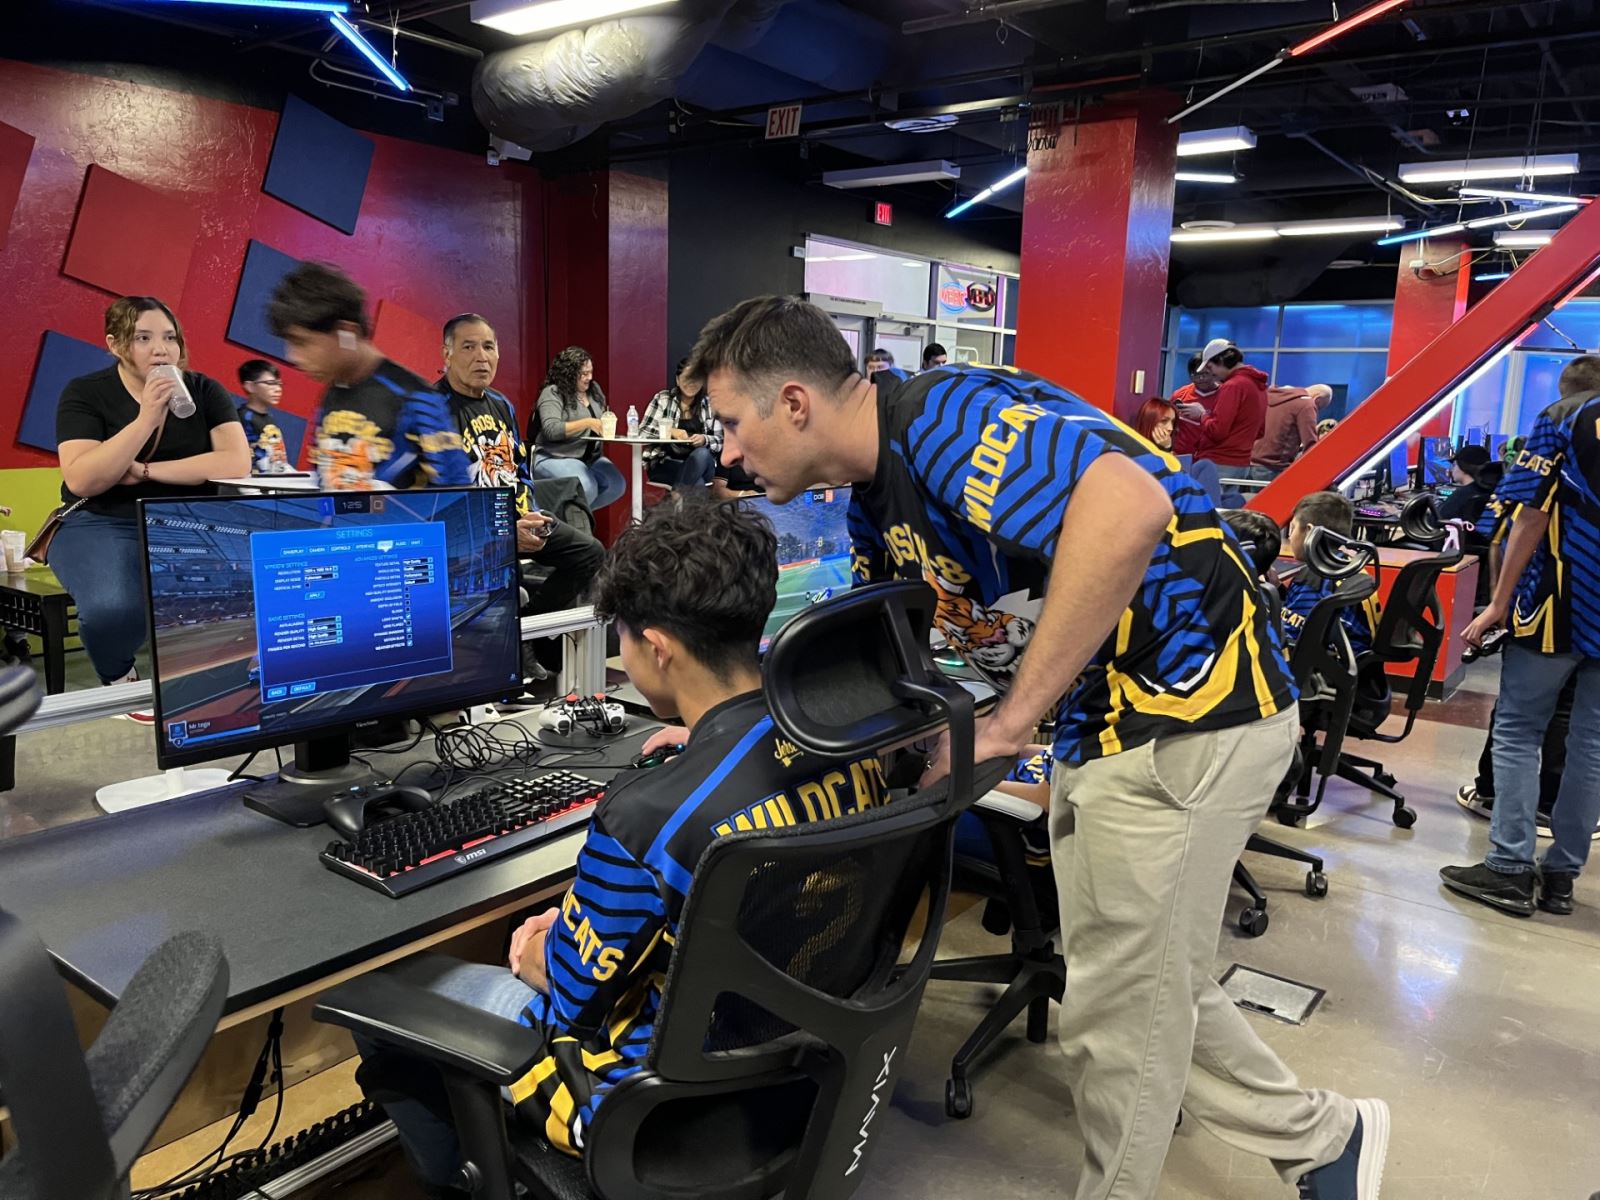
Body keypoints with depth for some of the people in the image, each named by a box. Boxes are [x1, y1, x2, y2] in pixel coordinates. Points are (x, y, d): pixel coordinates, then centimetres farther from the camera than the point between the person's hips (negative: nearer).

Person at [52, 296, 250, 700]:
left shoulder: (204, 390, 4)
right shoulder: (84, 394, -1)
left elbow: (237, 463, -11)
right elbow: (80, 481, -15)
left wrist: (144, 470, -14)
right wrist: (146, 419, -22)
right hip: (102, 525, -2)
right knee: (112, 609, -34)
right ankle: (119, 681, 1)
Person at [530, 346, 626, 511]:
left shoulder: (594, 390, 13)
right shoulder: (552, 393, -8)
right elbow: (551, 430, -21)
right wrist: (586, 423, -26)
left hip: (591, 457, 7)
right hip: (555, 458, -7)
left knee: (617, 485, -17)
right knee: (586, 489, -32)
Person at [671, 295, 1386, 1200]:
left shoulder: (943, 420, -22)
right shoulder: (878, 496, 8)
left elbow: (1129, 507, -39)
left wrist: (1007, 726, -32)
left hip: (1190, 713, -9)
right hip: (1104, 724, 10)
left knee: (1119, 1011, 6)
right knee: (1150, 985, 21)